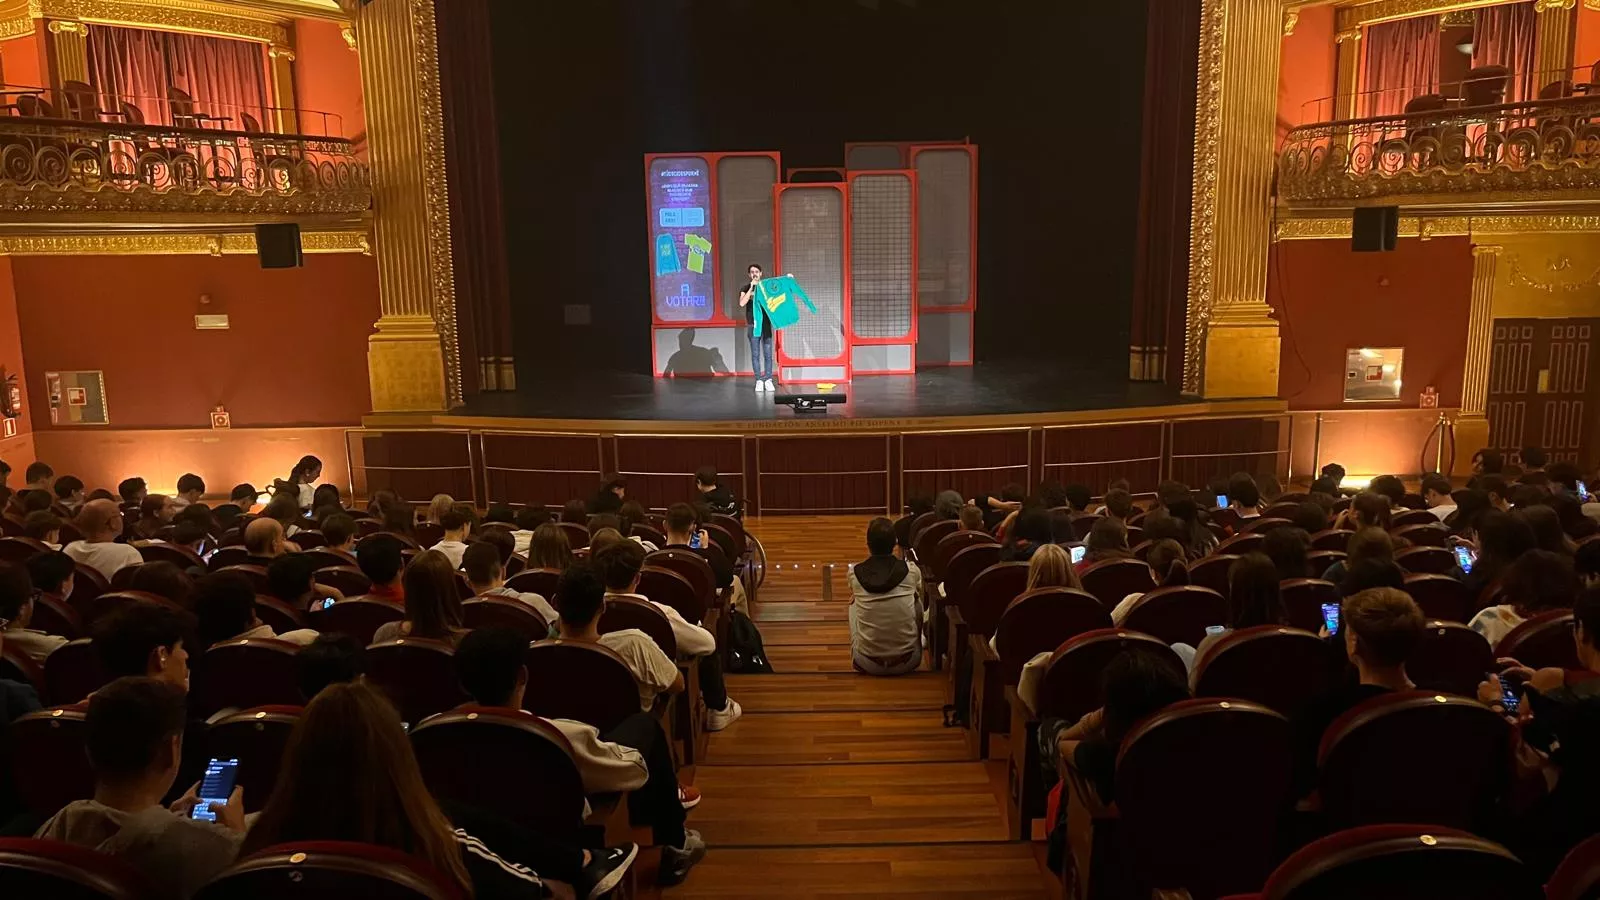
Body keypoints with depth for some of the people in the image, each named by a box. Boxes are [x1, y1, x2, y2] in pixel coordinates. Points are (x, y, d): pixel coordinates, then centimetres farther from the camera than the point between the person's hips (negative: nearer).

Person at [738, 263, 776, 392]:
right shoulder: (746, 288, 4)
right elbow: (742, 303, -12)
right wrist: (751, 288, -17)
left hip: (766, 323, 1)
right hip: (753, 324, -1)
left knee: (768, 353, 0)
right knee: (755, 354, 0)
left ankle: (768, 380, 5)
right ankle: (759, 380, 3)